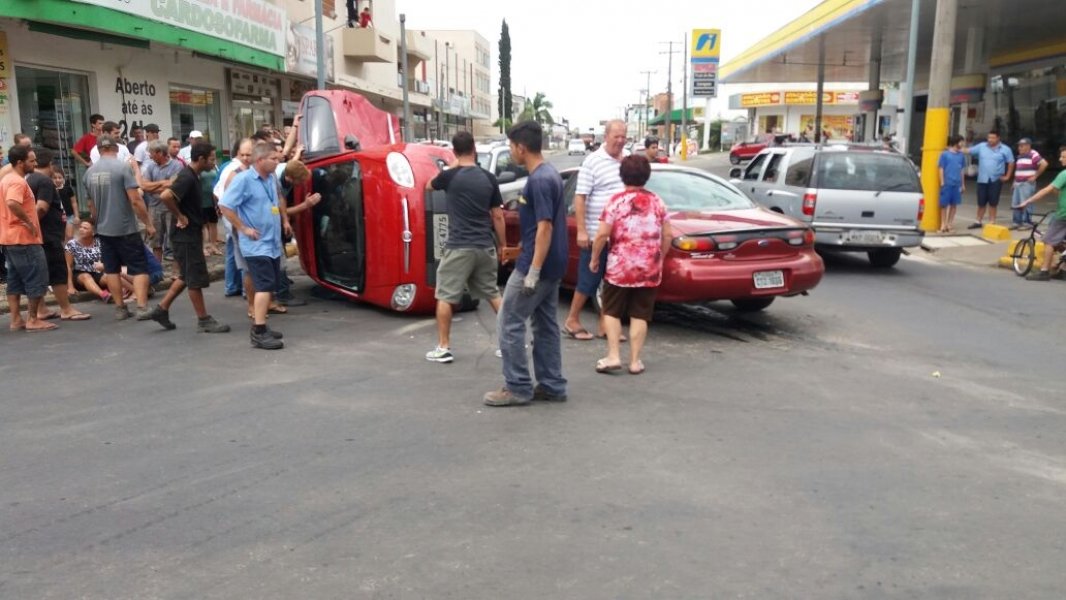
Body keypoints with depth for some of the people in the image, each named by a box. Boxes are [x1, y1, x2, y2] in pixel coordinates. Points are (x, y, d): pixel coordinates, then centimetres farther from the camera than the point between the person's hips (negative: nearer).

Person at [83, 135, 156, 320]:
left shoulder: (90, 172, 7)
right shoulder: (123, 167, -11)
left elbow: (91, 205, 16)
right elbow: (135, 200, -17)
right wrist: (148, 223, -10)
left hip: (104, 229, 5)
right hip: (126, 228, -5)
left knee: (111, 269, 11)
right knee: (139, 267, 0)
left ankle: (120, 308, 15)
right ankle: (142, 307, -8)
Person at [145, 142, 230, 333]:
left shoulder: (191, 175, 10)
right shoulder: (187, 177, -21)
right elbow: (165, 196, -35)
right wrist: (179, 216, -21)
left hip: (191, 233, 10)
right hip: (186, 234, -10)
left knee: (187, 276, 18)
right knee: (196, 278, -1)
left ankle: (161, 309, 25)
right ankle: (203, 320, 7)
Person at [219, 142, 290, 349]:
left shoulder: (272, 178, 9)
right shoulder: (244, 179, -13)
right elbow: (225, 206, -17)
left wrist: (284, 220, 17)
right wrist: (243, 228, -16)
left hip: (273, 243, 8)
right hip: (256, 245, -8)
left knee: (269, 286, 12)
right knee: (265, 286, -14)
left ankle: (260, 326, 22)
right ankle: (259, 333, -14)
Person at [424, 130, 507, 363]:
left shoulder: (450, 176, -6)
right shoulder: (489, 178, 3)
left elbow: (429, 185, 17)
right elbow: (497, 216, 7)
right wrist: (502, 245, 16)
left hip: (459, 247, -4)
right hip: (486, 247, 4)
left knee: (445, 297, 6)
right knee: (493, 294, 17)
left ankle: (443, 348, 6)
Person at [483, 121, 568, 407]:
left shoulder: (538, 180, -19)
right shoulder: (550, 174, 12)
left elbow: (545, 227, -23)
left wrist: (533, 272, -24)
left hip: (537, 265, -10)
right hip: (553, 266, 10)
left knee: (510, 323, -2)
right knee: (546, 325, 13)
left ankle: (518, 387, 4)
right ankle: (552, 386, 18)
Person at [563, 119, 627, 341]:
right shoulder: (593, 161, -7)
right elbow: (580, 198, -11)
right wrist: (581, 230, -16)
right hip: (596, 235, -6)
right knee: (589, 280, 2)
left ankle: (604, 325, 20)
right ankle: (572, 321, 16)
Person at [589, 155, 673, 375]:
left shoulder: (617, 200, -7)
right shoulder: (656, 202, 5)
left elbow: (602, 235, -12)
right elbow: (667, 236, 6)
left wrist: (594, 259, 0)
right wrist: (658, 259, 18)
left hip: (620, 267, -3)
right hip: (650, 270, 3)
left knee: (612, 312, 10)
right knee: (640, 315, 8)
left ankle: (613, 356, 4)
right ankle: (635, 361, 10)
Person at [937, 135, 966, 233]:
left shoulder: (961, 155, 9)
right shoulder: (945, 154, -4)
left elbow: (961, 170, 14)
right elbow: (941, 169, -3)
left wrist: (963, 184, 14)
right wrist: (942, 183, -8)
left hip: (957, 184, 4)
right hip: (947, 183, -4)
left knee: (954, 204, 7)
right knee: (944, 204, 1)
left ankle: (950, 223, 17)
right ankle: (943, 224, 9)